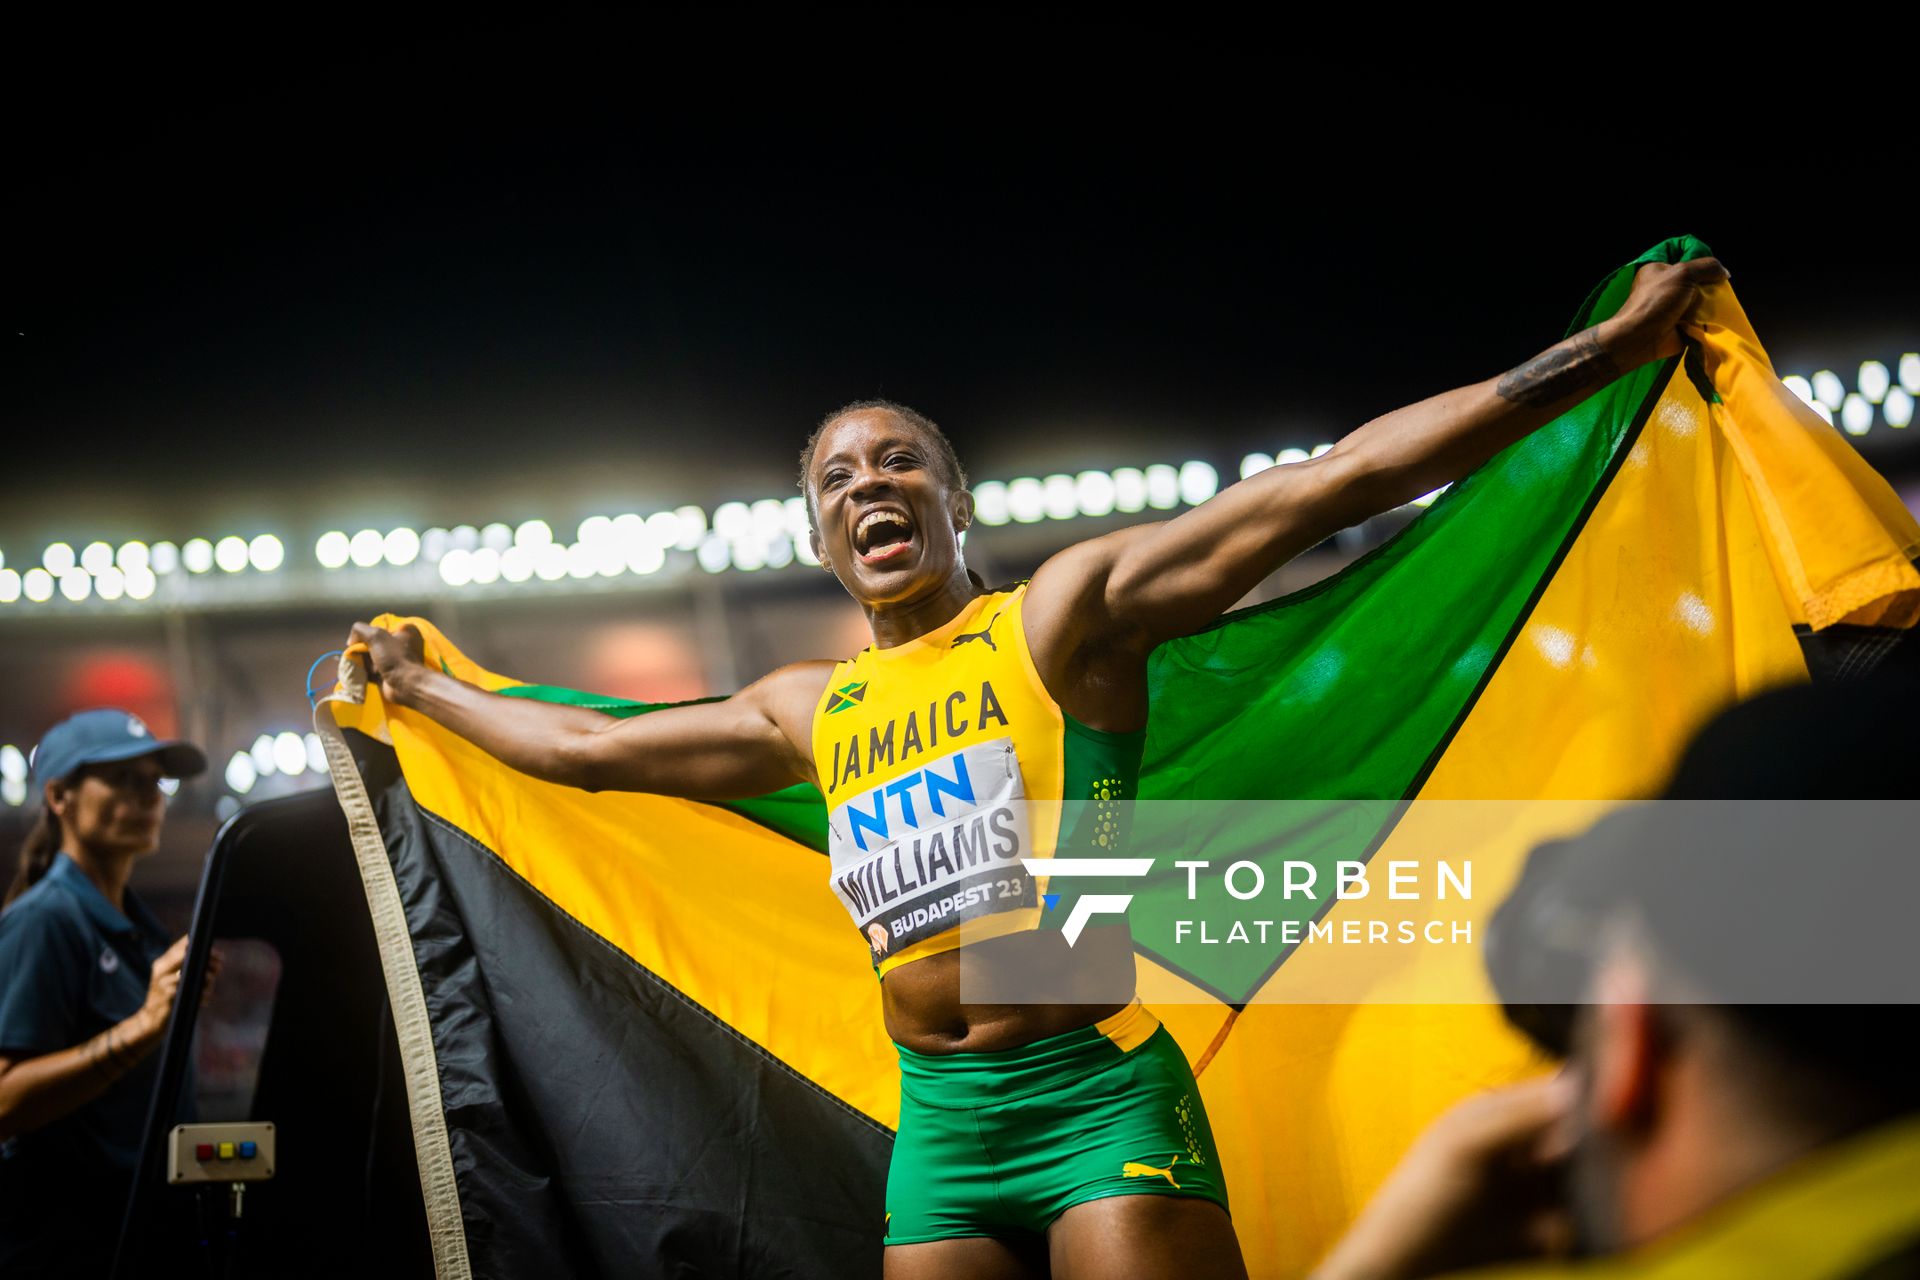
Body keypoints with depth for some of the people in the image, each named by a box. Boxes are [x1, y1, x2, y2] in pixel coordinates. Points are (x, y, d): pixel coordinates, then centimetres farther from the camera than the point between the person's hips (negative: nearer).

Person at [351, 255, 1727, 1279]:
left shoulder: (1066, 614, -1)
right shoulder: (812, 711, 16)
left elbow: (1327, 482, -8)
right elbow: (589, 744, 30)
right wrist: (422, 687, 38)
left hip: (1099, 1099, -5)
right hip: (938, 1131, 6)